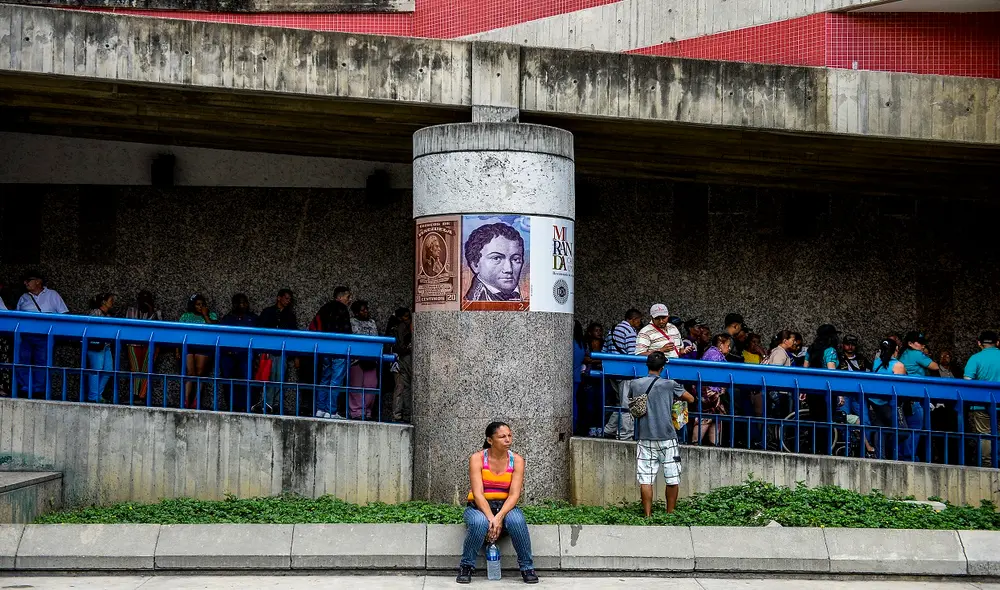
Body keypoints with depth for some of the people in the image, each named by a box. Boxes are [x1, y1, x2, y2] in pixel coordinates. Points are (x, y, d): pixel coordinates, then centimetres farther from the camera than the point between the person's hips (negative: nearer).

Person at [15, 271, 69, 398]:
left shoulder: (52, 295, 12)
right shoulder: (23, 298, 20)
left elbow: (64, 314, 9)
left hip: (45, 336, -2)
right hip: (25, 335, 2)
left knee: (42, 361, -6)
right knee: (22, 359, -9)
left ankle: (38, 390, -2)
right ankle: (25, 389, -6)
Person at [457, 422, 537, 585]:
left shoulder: (516, 460, -4)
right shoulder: (477, 458, -10)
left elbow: (514, 494, -13)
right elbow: (478, 494, -18)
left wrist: (499, 517, -29)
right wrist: (490, 518, -32)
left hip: (505, 507, 2)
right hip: (479, 507, -1)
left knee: (517, 521, -33)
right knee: (479, 522, -37)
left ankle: (527, 568, -16)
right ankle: (466, 567, -16)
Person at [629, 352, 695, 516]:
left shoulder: (635, 384, 2)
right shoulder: (669, 385, -5)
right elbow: (691, 399, 7)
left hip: (645, 439, 2)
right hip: (667, 439, -2)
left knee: (645, 480, 1)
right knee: (672, 479, 9)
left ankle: (648, 515, -2)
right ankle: (670, 514, 15)